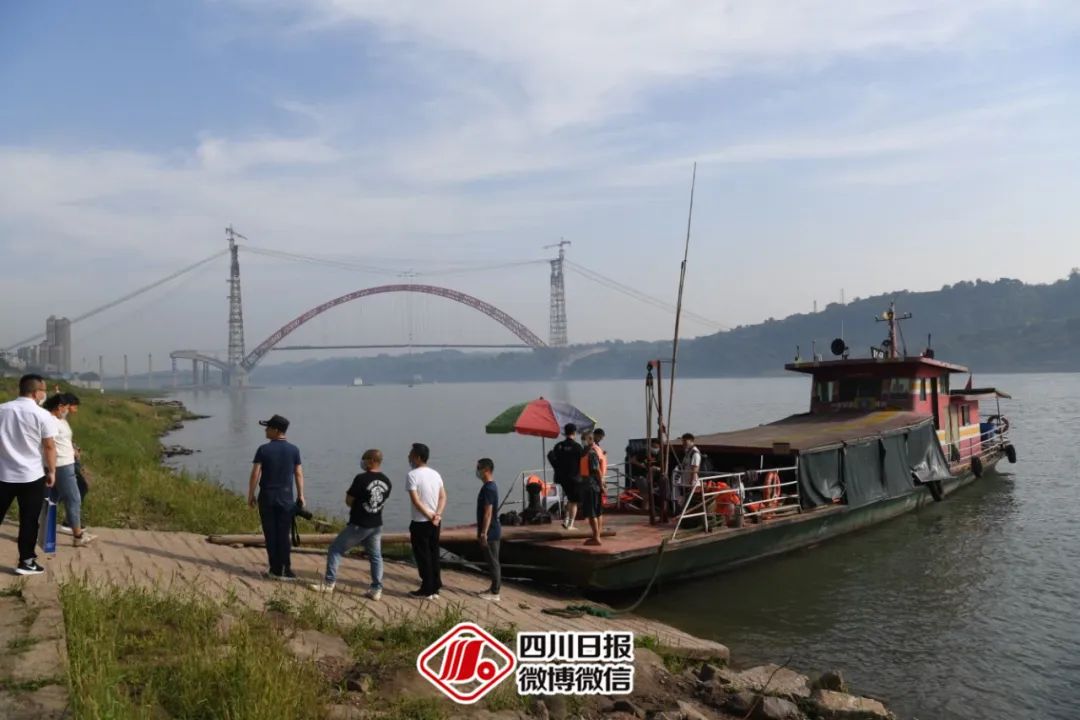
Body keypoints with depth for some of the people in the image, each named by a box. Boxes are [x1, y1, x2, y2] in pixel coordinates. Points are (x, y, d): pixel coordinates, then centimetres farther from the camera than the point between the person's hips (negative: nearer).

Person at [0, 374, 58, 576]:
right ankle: (26, 562, 11)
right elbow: (49, 446, -8)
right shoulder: (42, 415, -10)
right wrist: (51, 471, 2)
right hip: (32, 476, -4)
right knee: (29, 521, 5)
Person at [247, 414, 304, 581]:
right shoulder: (294, 450, -1)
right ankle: (285, 571, 3)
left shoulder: (263, 449, -7)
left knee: (271, 535, 6)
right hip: (286, 497, 1)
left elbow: (255, 474, -8)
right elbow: (299, 474, 1)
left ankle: (275, 570, 10)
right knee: (284, 535, 5)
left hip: (267, 496, -1)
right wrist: (300, 495, 9)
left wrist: (251, 494, 2)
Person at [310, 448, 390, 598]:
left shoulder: (361, 479, -17)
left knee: (336, 549, 9)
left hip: (358, 525, -5)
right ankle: (376, 590, 10)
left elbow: (348, 500, -9)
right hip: (376, 525, 5)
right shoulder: (386, 481, 1)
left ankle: (329, 583, 11)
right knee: (375, 556, 13)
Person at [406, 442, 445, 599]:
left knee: (423, 557, 2)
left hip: (420, 522, -6)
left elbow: (416, 500, -19)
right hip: (435, 522, 6)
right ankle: (435, 589, 17)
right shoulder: (435, 474, 8)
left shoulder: (413, 475, -12)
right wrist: (437, 515, -7)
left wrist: (430, 516, -14)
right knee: (434, 555, 12)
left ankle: (426, 590, 8)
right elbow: (443, 497, 3)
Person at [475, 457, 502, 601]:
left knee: (493, 562, -3)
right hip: (491, 531, 10)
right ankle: (494, 588, 24)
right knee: (492, 561, 16)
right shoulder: (490, 486, 12)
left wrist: (483, 533, -21)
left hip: (490, 532, -10)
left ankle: (495, 593, 3)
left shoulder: (488, 488, -20)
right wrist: (482, 531, 22)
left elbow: (488, 513, -22)